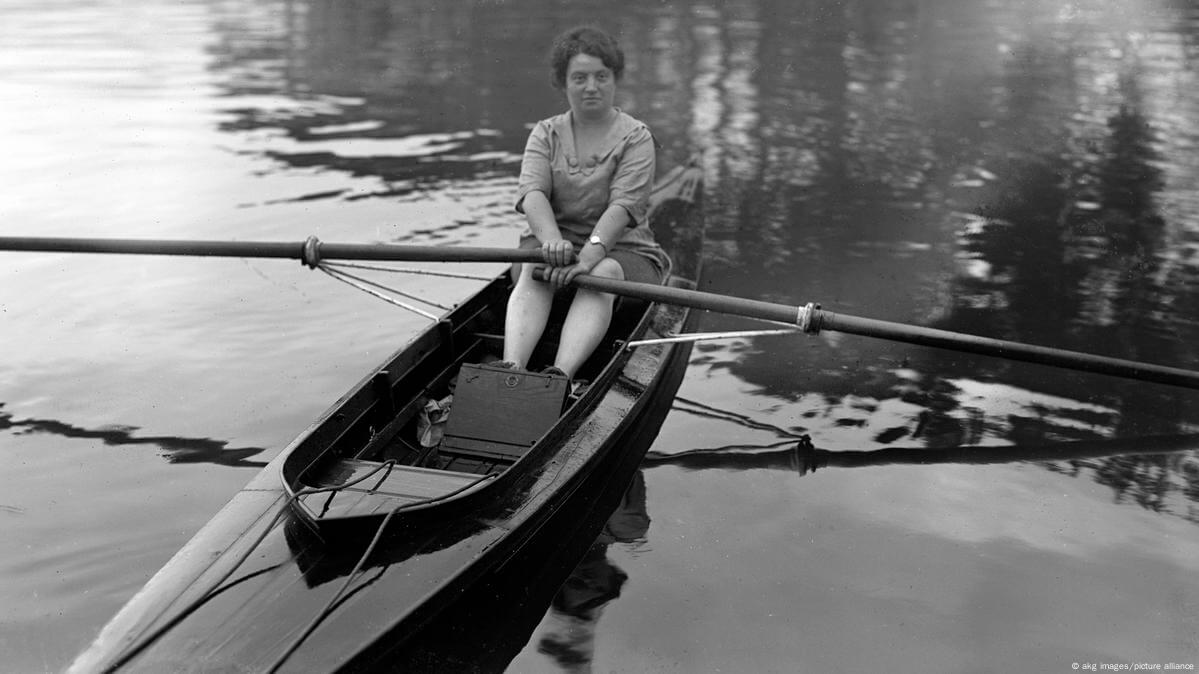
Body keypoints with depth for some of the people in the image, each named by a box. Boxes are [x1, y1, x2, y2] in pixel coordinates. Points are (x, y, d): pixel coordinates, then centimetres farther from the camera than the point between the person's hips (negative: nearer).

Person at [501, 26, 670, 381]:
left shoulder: (636, 137, 0)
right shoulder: (545, 133, 9)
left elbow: (624, 204, -16)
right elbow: (531, 192, -10)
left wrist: (592, 252, -34)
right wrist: (553, 240, -31)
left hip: (621, 249, -2)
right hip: (553, 241, 2)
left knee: (603, 273, -35)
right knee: (534, 269, -31)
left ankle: (561, 375, -57)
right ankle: (511, 369, -53)